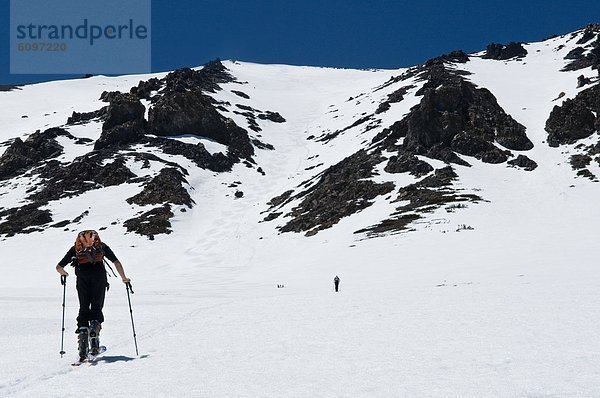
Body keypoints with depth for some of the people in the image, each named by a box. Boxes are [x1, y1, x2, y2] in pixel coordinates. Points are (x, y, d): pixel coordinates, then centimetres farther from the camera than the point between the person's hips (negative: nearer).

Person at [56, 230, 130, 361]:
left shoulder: (75, 247, 27)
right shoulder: (101, 245, 27)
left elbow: (59, 267, 22)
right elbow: (117, 263, 24)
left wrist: (64, 274, 37)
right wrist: (124, 278, 31)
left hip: (82, 276, 0)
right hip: (99, 274, 0)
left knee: (83, 308, 8)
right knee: (97, 307, 7)